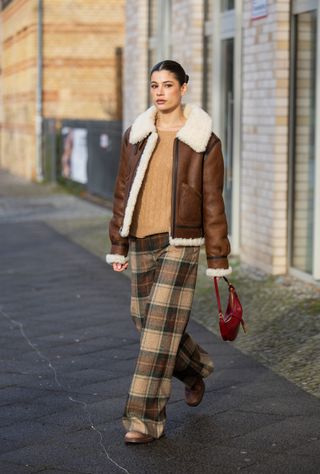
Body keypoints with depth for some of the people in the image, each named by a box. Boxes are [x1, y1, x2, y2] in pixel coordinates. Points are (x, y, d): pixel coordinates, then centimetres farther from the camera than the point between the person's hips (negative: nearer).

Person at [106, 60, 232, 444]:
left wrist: (218, 260, -4)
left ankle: (147, 419, -5)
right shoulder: (135, 135, 6)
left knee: (160, 326, -10)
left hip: (181, 243, -5)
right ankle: (195, 368, 41)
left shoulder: (204, 140, -5)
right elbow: (123, 192, 10)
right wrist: (118, 246, 9)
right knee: (146, 322, 12)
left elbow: (212, 202, -3)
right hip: (142, 243, 5)